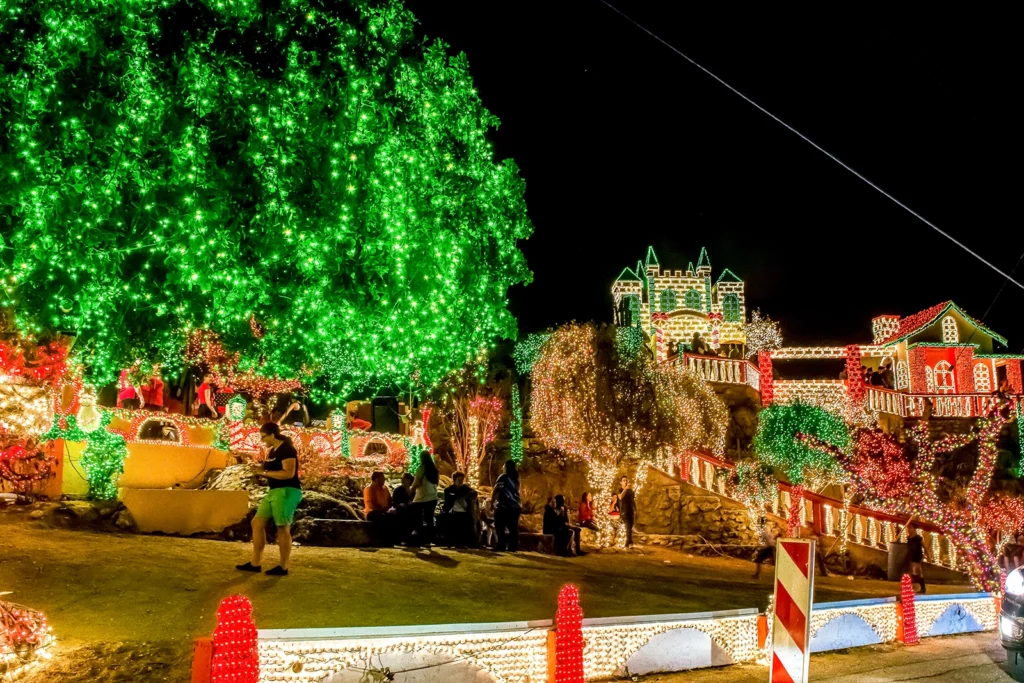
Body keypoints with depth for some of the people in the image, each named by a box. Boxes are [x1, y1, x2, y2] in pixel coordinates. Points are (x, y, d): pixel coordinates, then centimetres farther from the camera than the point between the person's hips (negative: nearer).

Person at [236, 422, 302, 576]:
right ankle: (255, 563, 15)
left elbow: (288, 473, -23)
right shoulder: (273, 451, 17)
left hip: (287, 492, -11)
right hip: (274, 492, 11)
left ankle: (283, 567, 4)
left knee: (283, 529, -5)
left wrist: (265, 473, -17)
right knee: (257, 523, 9)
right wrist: (260, 471, 5)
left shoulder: (287, 449, -13)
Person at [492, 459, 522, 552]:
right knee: (513, 528, 8)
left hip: (505, 506, -7)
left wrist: (492, 501, -8)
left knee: (500, 527, -5)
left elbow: (497, 490, -13)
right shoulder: (515, 478, 16)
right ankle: (513, 547, 5)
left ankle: (501, 546, -13)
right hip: (515, 506, 7)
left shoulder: (504, 477, -6)